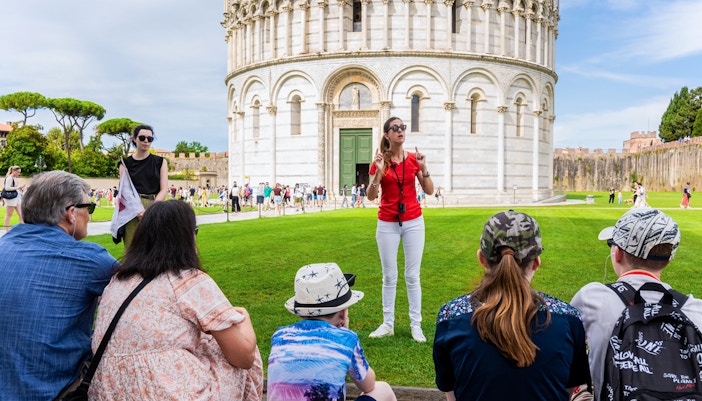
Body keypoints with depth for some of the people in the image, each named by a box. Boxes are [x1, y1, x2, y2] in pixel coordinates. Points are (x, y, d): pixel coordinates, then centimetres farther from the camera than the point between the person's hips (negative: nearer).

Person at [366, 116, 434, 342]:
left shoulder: (413, 159, 1)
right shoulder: (380, 160, -3)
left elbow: (430, 191, 0)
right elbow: (370, 196, -10)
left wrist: (423, 168, -13)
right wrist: (379, 172, -22)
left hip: (413, 222, 1)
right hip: (387, 224, 0)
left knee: (412, 275, 4)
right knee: (389, 276, 7)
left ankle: (416, 325, 13)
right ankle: (388, 324, 18)